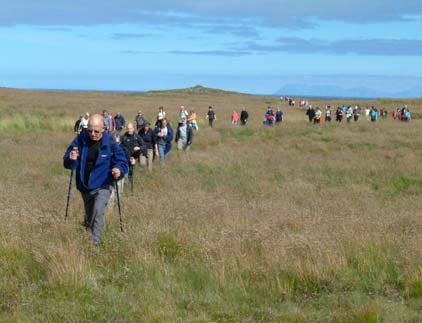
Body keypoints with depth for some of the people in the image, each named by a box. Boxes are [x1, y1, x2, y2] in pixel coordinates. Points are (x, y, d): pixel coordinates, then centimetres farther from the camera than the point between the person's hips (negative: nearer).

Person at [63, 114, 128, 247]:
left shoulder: (110, 143, -13)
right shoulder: (80, 140, -9)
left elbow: (122, 162, -6)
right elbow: (67, 163, -5)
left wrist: (119, 169, -29)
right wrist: (71, 159, -30)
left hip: (102, 186, -3)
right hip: (84, 186, 3)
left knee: (98, 213, -22)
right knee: (89, 214, 20)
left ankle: (95, 244, -19)